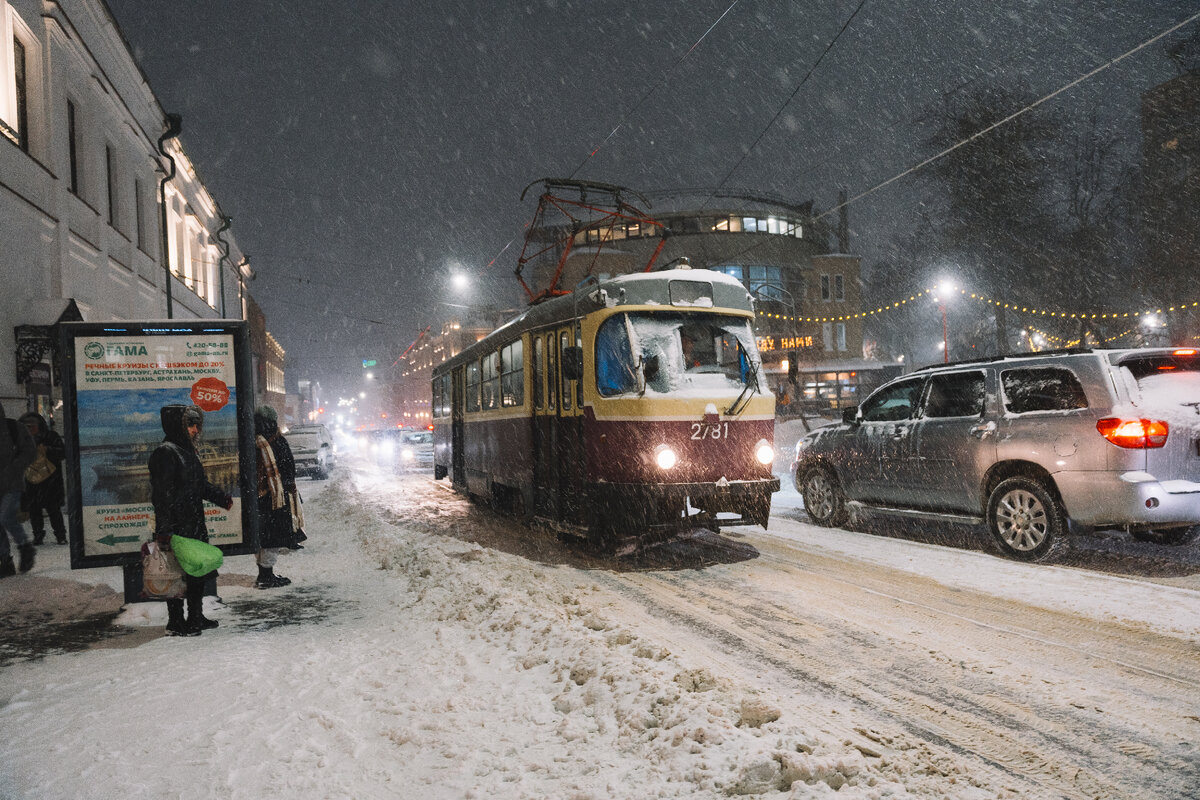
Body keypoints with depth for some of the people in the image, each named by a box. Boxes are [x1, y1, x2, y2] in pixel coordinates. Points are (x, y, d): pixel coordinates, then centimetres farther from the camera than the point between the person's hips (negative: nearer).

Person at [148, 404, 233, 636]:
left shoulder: (187, 451, 15)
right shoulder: (165, 452, -15)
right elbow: (161, 493, -21)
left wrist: (221, 498, 21)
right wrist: (163, 530, -24)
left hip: (194, 524, 10)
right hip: (176, 527, -10)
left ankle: (196, 617, 27)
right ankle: (175, 623, 10)